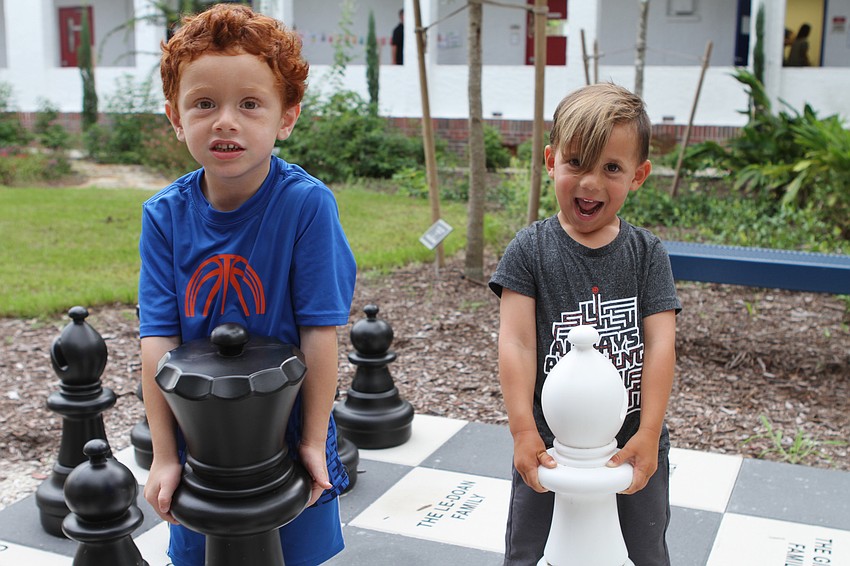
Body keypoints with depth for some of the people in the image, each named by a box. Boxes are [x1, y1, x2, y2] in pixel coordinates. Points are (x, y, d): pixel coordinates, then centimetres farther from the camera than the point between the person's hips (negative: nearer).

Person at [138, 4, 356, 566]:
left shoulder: (307, 203, -20)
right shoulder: (165, 215, -10)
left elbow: (320, 329, -17)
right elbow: (159, 336, -10)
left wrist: (314, 440, -13)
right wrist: (164, 454, -10)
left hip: (287, 433, -2)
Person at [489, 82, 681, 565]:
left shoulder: (648, 253, -2)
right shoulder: (530, 250, -6)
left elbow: (660, 345, -8)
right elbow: (517, 344, -12)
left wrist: (648, 434, -15)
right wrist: (524, 431, -18)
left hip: (633, 446, 1)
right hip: (549, 445, -1)